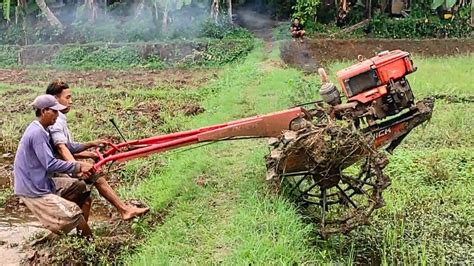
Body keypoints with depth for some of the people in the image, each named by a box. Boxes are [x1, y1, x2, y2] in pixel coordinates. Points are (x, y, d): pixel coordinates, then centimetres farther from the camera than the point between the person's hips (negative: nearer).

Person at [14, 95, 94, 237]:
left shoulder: (40, 130, 10)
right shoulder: (37, 133, -21)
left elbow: (50, 162, 11)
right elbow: (50, 165, -26)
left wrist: (75, 170, -1)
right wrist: (79, 166, -19)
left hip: (42, 183, 10)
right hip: (34, 191, -10)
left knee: (80, 186, 14)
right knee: (73, 214, -21)